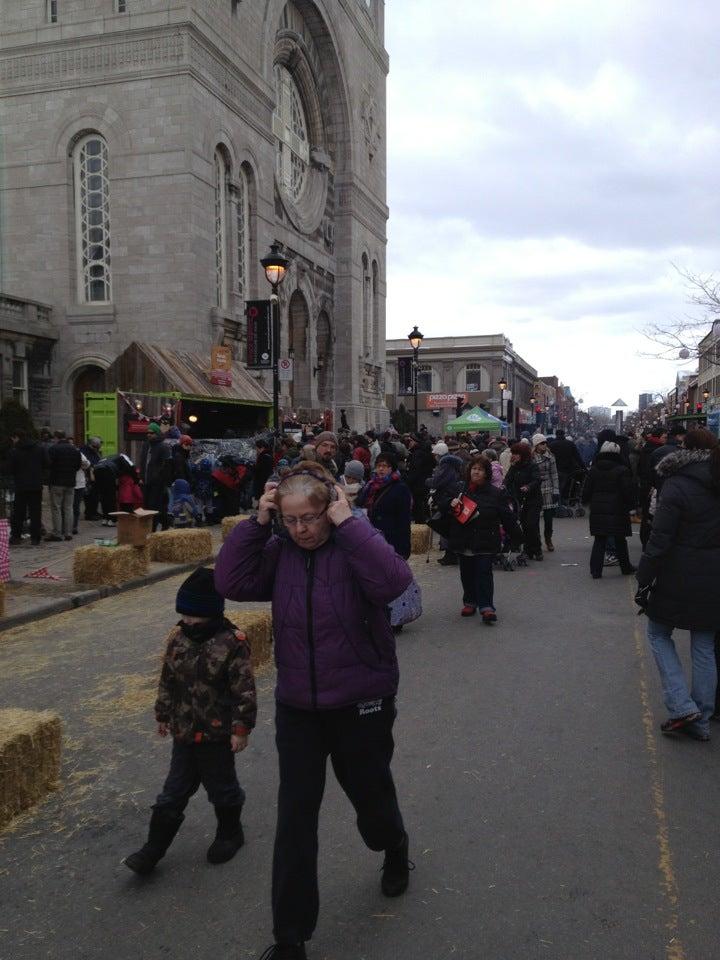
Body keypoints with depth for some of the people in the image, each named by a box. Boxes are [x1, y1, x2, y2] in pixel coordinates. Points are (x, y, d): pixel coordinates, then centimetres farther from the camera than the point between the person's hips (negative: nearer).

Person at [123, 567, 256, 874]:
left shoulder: (231, 644, -19)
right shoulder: (178, 639, 0)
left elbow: (244, 690, -17)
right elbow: (167, 681, 12)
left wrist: (241, 728, -16)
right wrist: (163, 714, 17)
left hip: (217, 735, -5)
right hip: (184, 733, 5)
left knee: (222, 789, 14)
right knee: (173, 792, 13)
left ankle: (229, 833, 37)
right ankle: (153, 849, 21)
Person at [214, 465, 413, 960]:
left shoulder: (354, 547, -15)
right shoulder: (279, 552, -3)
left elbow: (394, 582, -34)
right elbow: (232, 583, -12)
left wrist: (349, 523, -31)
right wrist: (256, 524, -17)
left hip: (361, 704, -3)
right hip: (297, 706, 3)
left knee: (371, 795, 19)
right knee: (295, 817, 6)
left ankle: (395, 850, 55)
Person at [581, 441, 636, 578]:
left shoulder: (594, 470, 2)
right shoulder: (622, 470, -9)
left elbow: (586, 490, 5)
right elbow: (628, 491, -10)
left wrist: (586, 501, 21)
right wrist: (631, 505, 4)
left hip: (598, 510, 3)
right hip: (617, 510, -3)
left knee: (599, 541, 7)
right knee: (620, 540, 10)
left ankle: (595, 570, 4)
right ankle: (625, 567, 23)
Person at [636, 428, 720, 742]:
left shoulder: (677, 485, -15)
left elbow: (659, 540, -17)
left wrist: (644, 580, -10)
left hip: (679, 580, -5)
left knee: (659, 633, 12)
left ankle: (681, 707, 1)